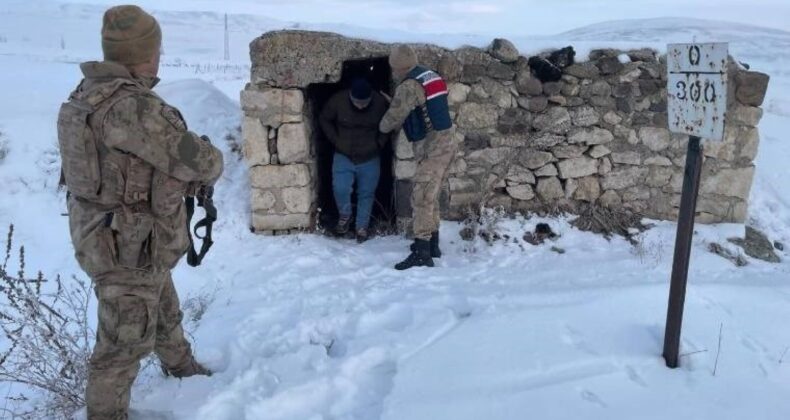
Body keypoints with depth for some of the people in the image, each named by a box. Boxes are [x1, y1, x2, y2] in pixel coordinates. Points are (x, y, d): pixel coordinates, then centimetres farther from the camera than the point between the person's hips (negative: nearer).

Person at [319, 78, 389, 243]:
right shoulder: (338, 100, -16)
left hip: (370, 159, 0)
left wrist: (379, 143, -4)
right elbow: (324, 119, 2)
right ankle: (345, 216, 18)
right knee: (340, 189, -12)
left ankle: (362, 227, 24)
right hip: (343, 156, 0)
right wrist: (335, 140, -4)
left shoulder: (380, 102, -15)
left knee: (366, 193, 6)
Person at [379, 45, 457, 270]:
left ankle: (421, 253, -13)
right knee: (431, 196, 17)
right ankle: (432, 244, 25)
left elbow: (393, 117, -7)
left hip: (435, 145, -9)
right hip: (447, 141, 9)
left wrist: (383, 127, 15)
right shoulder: (431, 76, 12)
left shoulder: (409, 86, -15)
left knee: (421, 198, -10)